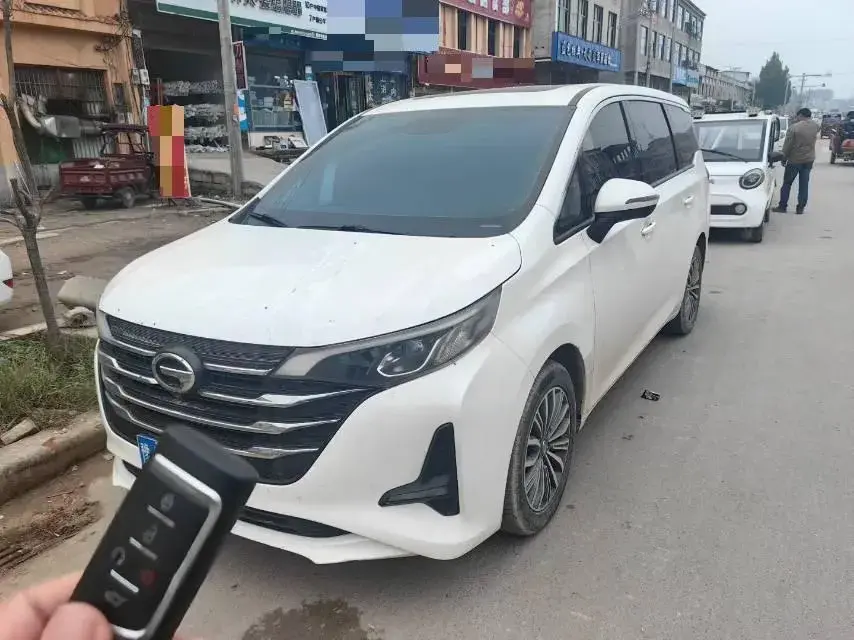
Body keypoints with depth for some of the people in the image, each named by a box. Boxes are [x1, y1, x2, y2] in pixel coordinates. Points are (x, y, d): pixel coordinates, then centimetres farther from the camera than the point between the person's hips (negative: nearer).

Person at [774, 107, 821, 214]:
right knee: (804, 184, 9)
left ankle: (782, 206, 10)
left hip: (795, 160, -5)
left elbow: (787, 145, -14)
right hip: (809, 159, 5)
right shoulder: (815, 126, 0)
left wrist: (784, 157, -1)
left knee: (787, 183, 8)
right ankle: (801, 208, 12)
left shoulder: (794, 127, -17)